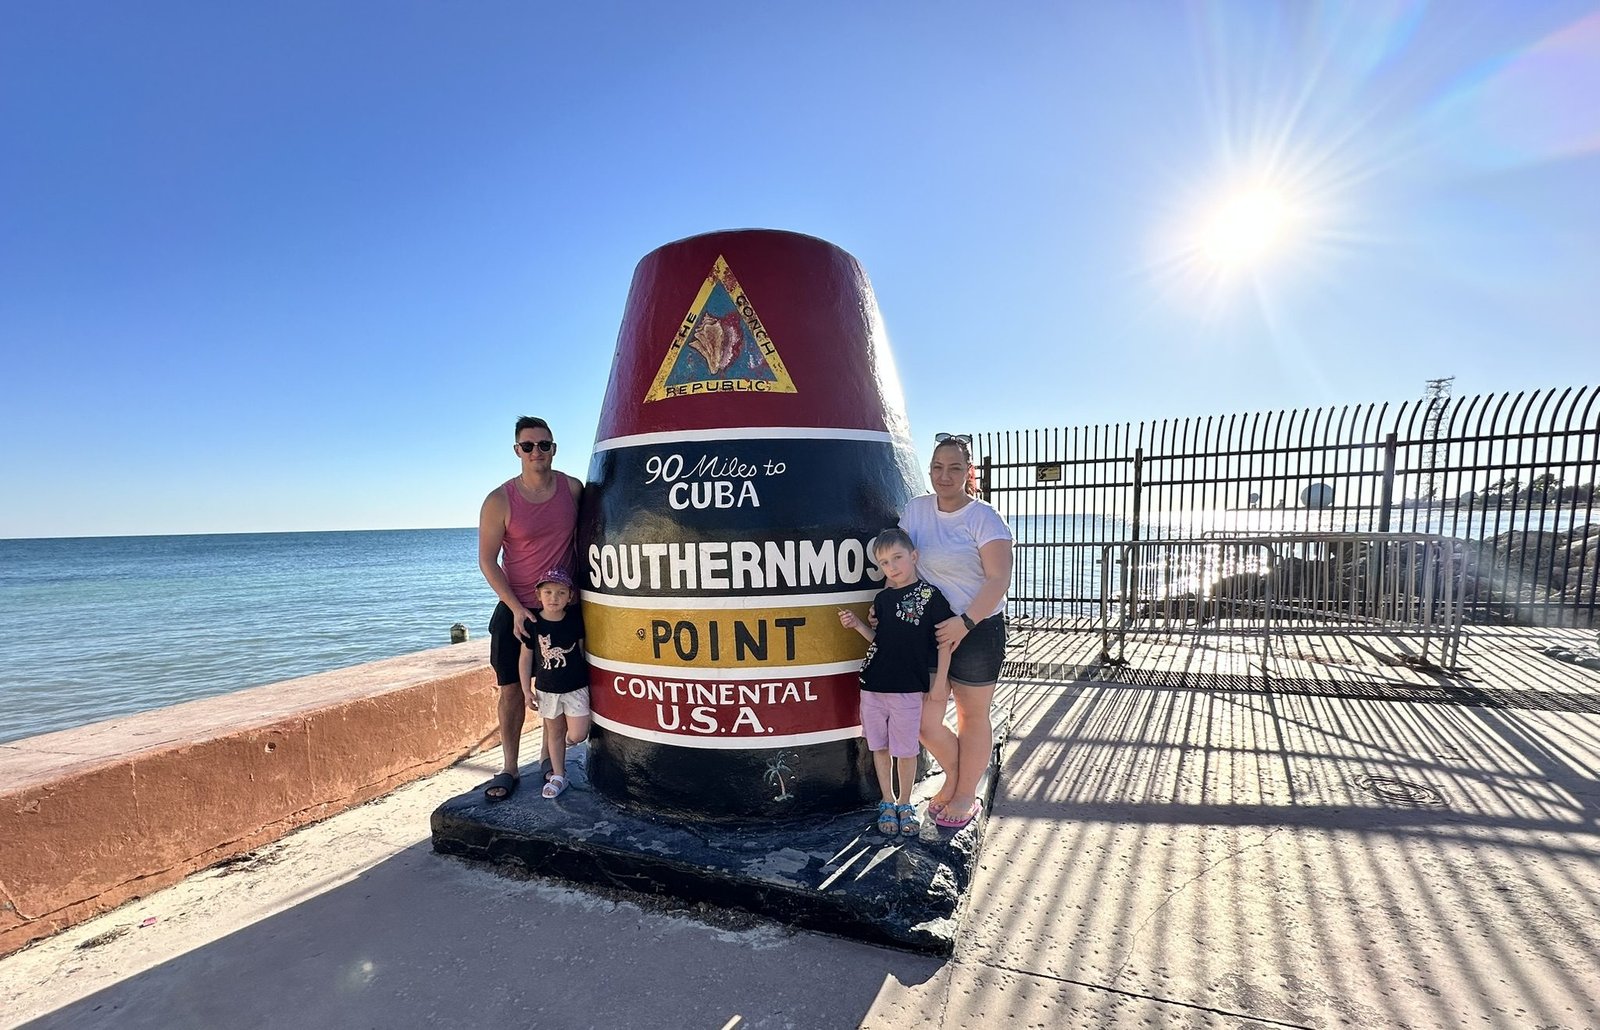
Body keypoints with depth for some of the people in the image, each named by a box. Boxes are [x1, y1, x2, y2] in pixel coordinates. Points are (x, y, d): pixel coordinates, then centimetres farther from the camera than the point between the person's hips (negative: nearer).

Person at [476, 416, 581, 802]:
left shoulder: (573, 489, -4)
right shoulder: (500, 501, -10)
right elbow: (487, 561, -7)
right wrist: (517, 609, -13)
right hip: (516, 609, -1)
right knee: (512, 689, 4)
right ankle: (509, 770, 18)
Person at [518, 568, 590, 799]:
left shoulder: (575, 620, -8)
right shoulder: (532, 624, -9)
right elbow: (525, 658, -1)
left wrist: (586, 677, 7)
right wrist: (527, 690, 0)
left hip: (575, 686, 0)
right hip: (546, 688, 1)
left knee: (577, 734, -3)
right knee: (554, 731, 13)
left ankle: (564, 743, 33)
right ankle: (558, 776, 29)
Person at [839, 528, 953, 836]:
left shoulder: (930, 595, -9)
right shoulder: (882, 598, 6)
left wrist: (940, 682, -5)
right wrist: (857, 624, -1)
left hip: (908, 689, -4)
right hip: (873, 686, 5)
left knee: (905, 751, 8)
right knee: (879, 747, 14)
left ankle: (904, 804, 29)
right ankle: (887, 803, 31)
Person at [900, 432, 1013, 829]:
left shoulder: (984, 518, -11)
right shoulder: (916, 509, 4)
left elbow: (999, 579, -18)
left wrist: (964, 623, -28)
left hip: (977, 631, -4)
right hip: (928, 630, 4)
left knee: (972, 717, 12)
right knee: (924, 722, 4)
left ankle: (965, 796, 33)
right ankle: (953, 774, 34)